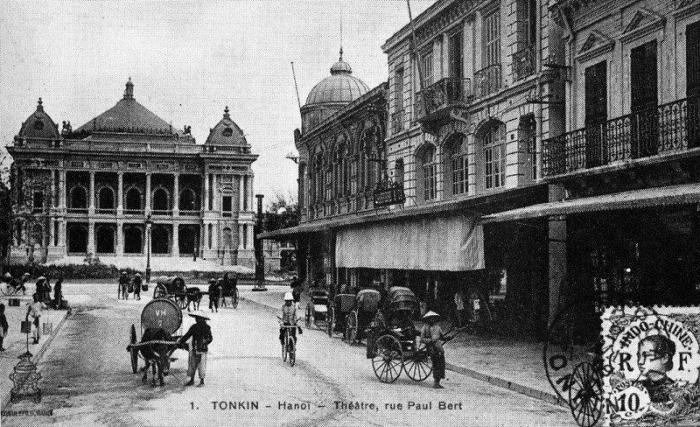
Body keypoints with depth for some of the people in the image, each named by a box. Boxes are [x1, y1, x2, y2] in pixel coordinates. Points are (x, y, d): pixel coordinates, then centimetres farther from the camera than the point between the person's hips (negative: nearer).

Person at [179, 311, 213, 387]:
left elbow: (210, 338, -4)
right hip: (194, 349, 5)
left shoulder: (206, 327, -4)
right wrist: (180, 341, 7)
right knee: (192, 365, 8)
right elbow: (187, 335, 14)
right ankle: (192, 380, 20)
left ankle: (202, 381, 9)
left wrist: (206, 341, -20)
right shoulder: (194, 327, 8)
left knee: (201, 365, -2)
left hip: (202, 350, -5)